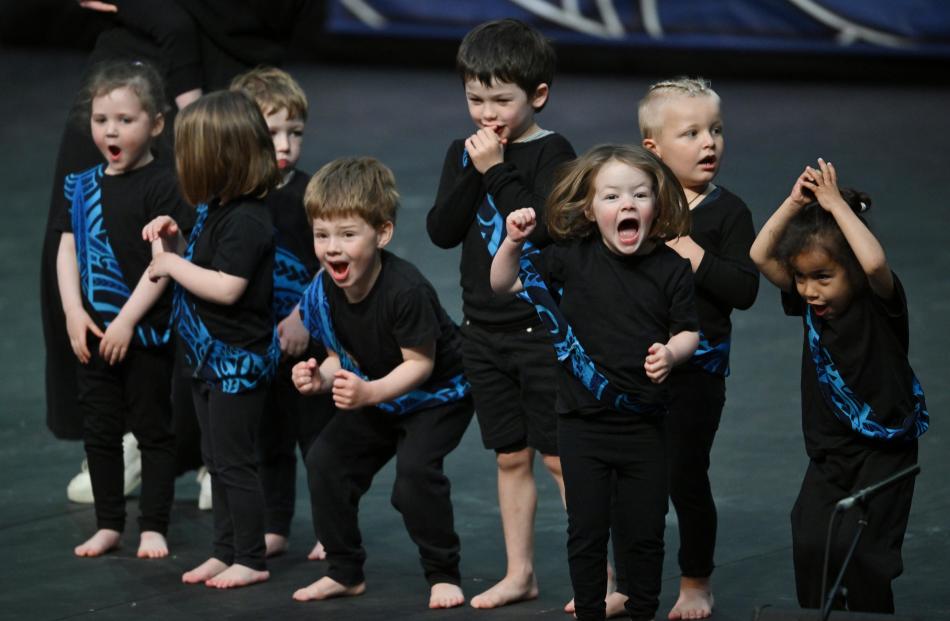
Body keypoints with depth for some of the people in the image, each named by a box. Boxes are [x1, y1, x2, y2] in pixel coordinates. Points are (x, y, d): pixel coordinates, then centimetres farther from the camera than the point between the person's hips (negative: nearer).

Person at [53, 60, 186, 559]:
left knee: (153, 429, 4)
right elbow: (67, 251, 6)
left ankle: (154, 527, 11)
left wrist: (126, 321, -18)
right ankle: (108, 525, 21)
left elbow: (162, 261, -15)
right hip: (92, 332, 6)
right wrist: (75, 314, -5)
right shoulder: (83, 186, 7)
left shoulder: (162, 186, -11)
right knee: (99, 429, 11)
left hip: (145, 331, -6)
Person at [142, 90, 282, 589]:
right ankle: (225, 551, 26)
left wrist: (171, 265, -18)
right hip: (210, 357, 10)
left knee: (234, 462, -1)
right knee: (217, 459, 16)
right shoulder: (214, 210, 7)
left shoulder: (247, 220, -22)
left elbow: (226, 287, -28)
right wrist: (175, 241, 2)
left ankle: (250, 560, 8)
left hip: (238, 360, -10)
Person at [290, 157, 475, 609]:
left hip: (437, 394, -7)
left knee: (415, 468, -26)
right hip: (373, 395, 7)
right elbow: (341, 357, -2)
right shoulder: (323, 292, -14)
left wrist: (369, 393, -40)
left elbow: (419, 364, -28)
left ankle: (444, 575, -9)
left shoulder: (405, 289, -35)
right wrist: (320, 378, -24)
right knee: (326, 461, -1)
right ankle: (345, 573, 13)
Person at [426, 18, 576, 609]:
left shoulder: (551, 153, -10)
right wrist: (473, 173, -15)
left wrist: (497, 171, -23)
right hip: (484, 331, 6)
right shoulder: (464, 154, 6)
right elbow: (442, 231, -4)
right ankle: (520, 572, 21)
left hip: (542, 328, -6)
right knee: (511, 456, 13)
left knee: (561, 455, -5)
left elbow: (542, 228, -23)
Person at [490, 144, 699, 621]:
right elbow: (503, 284, 0)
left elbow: (687, 332, 2)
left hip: (645, 422, 0)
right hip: (583, 421, 0)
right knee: (587, 528, 7)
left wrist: (671, 353, -20)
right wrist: (513, 243, -18)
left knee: (644, 529, 9)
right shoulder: (573, 258, -6)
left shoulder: (671, 268, -7)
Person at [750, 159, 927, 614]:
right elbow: (760, 255, -7)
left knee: (858, 547, -14)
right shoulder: (809, 303, 1)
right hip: (828, 452, 5)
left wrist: (837, 204, -28)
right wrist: (794, 204, -15)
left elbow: (874, 262, -37)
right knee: (809, 544, -7)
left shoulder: (879, 302, -14)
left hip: (884, 451, -5)